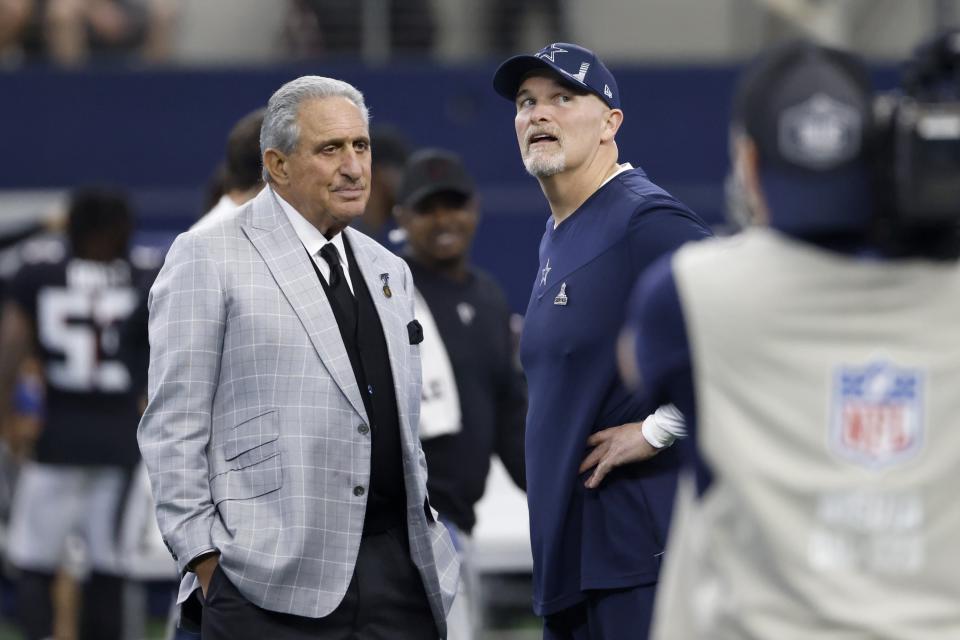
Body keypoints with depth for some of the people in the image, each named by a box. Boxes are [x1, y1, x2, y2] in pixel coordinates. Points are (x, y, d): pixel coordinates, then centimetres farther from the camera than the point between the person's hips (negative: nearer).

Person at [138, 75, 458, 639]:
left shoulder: (390, 272, 20)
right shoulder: (208, 259, 1)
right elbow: (174, 425, -4)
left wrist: (426, 531, 14)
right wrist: (205, 559, -10)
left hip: (400, 570, 6)